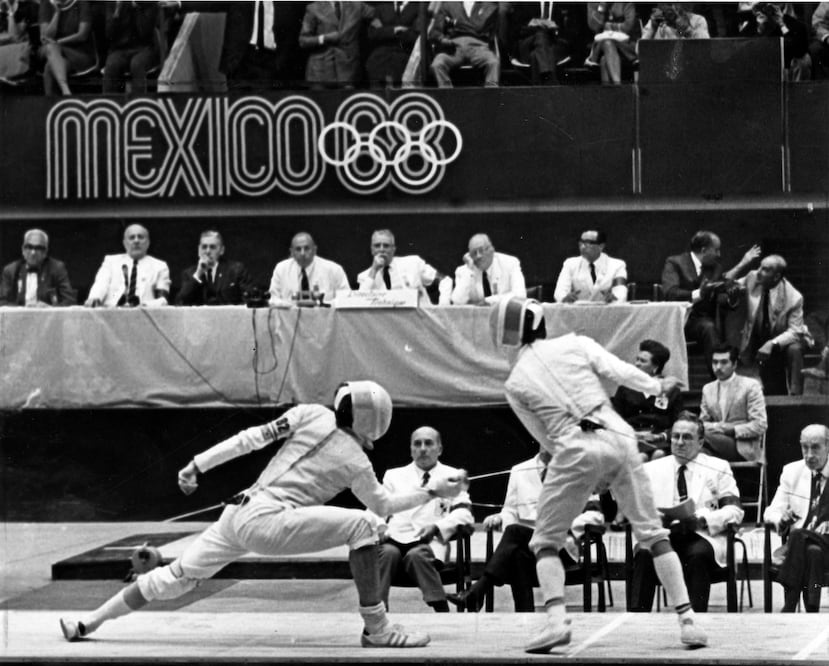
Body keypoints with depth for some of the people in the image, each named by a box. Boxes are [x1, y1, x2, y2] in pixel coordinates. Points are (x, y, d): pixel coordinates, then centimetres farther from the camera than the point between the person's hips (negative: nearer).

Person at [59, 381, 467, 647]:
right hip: (267, 521, -6)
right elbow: (383, 506, 12)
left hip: (239, 513, 6)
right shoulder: (354, 460, 0)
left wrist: (198, 465, 9)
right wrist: (433, 491, 20)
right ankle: (376, 629, -13)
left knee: (176, 578, 17)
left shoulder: (310, 415, 9)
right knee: (359, 526, -10)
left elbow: (253, 438, 5)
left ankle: (88, 622, 22)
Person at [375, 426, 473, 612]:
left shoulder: (452, 476, 19)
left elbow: (463, 514, 6)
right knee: (388, 552, -34)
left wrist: (437, 527, -13)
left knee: (416, 554, -37)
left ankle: (442, 612, -41)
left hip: (428, 542, -2)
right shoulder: (394, 475, 27)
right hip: (395, 538, 2)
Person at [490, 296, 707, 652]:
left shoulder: (515, 382, 12)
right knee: (653, 533, 11)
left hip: (575, 449, -1)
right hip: (618, 438, 1)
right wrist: (657, 386, 13)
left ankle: (556, 619, -10)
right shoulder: (574, 344, 10)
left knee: (546, 541, 13)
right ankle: (687, 619, 3)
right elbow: (619, 371, -2)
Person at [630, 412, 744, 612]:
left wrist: (701, 519, -15)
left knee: (698, 554, -36)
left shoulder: (718, 469, 15)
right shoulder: (652, 469, 20)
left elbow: (734, 511, 4)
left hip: (700, 537, -1)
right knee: (644, 552, -33)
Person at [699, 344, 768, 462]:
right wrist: (717, 427, -6)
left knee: (704, 434, -34)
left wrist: (732, 430, -14)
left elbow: (760, 426, -3)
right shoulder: (707, 389, 19)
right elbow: (703, 423, 17)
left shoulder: (750, 386, 2)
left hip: (742, 448, -5)